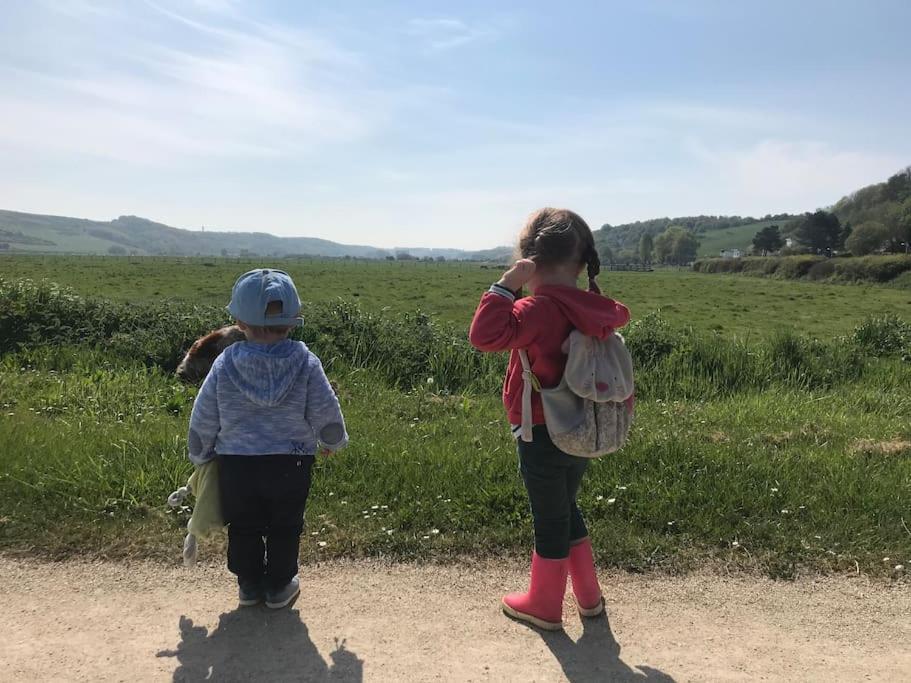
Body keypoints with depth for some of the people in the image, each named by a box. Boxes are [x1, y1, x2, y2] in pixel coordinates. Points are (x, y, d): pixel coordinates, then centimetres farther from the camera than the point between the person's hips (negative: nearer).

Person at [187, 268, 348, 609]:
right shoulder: (305, 363, -12)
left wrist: (200, 455, 17)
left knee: (243, 527, 20)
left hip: (235, 463, 1)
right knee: (284, 528, 18)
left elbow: (203, 419, 0)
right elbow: (326, 413, -7)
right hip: (290, 463, -1)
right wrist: (332, 441, 14)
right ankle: (279, 586, 28)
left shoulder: (225, 364, -8)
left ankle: (249, 585, 32)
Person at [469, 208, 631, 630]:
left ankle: (544, 606, 31)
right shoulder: (594, 311, -1)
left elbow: (485, 335, -34)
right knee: (566, 510, 25)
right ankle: (589, 597, 39)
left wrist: (507, 284, -28)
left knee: (549, 521, 10)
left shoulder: (539, 309, -24)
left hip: (543, 436, -7)